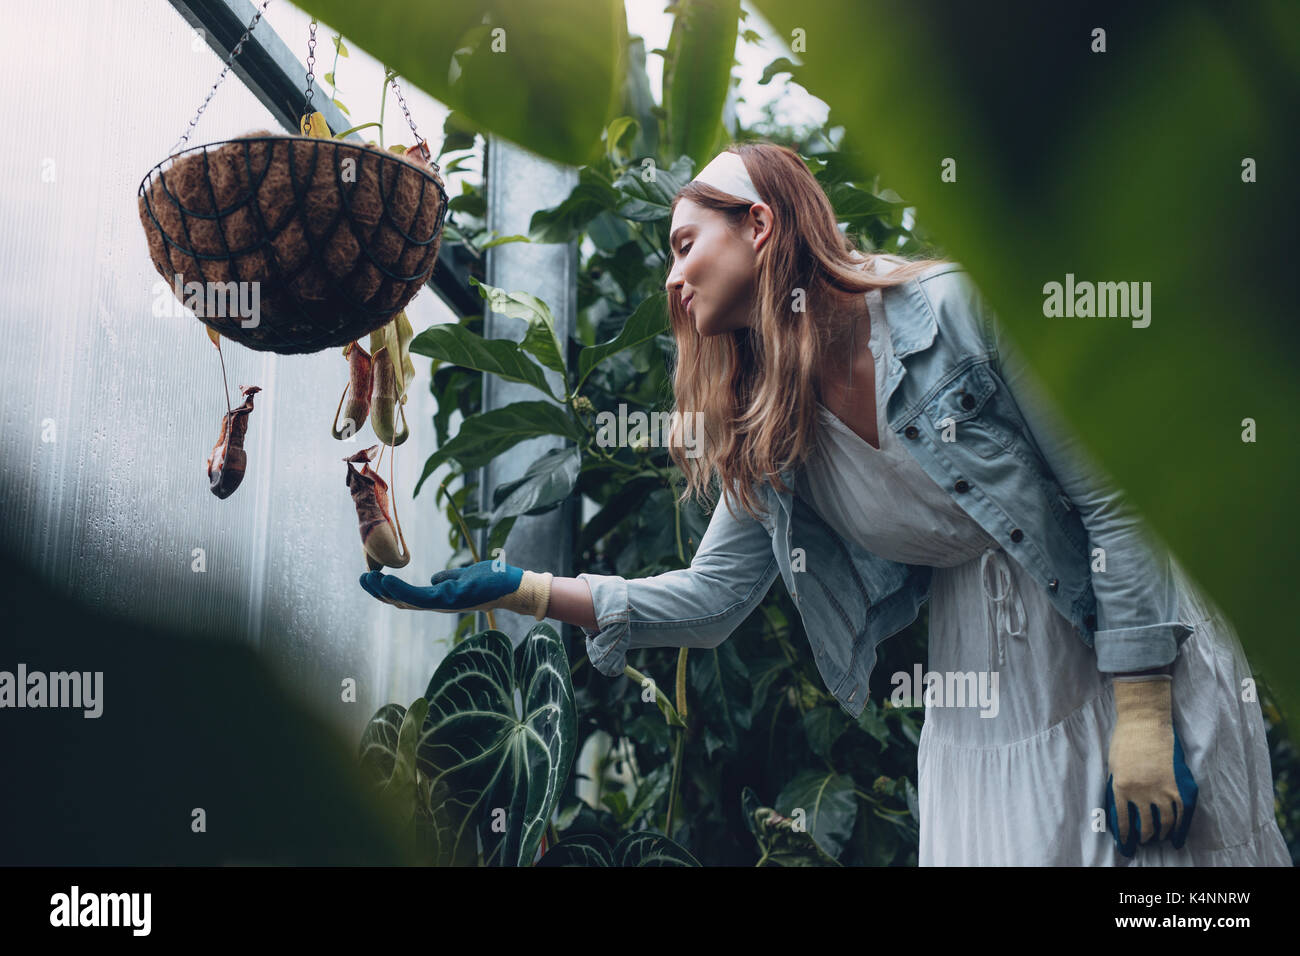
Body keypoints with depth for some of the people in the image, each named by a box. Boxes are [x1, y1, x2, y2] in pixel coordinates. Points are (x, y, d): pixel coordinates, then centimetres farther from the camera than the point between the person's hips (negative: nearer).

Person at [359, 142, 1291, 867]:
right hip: (982, 689, 4)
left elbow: (1115, 498, -16)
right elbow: (710, 599, 2)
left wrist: (1143, 715, -18)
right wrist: (517, 588, -6)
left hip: (1135, 657, -4)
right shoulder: (766, 433, -1)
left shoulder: (954, 307, -18)